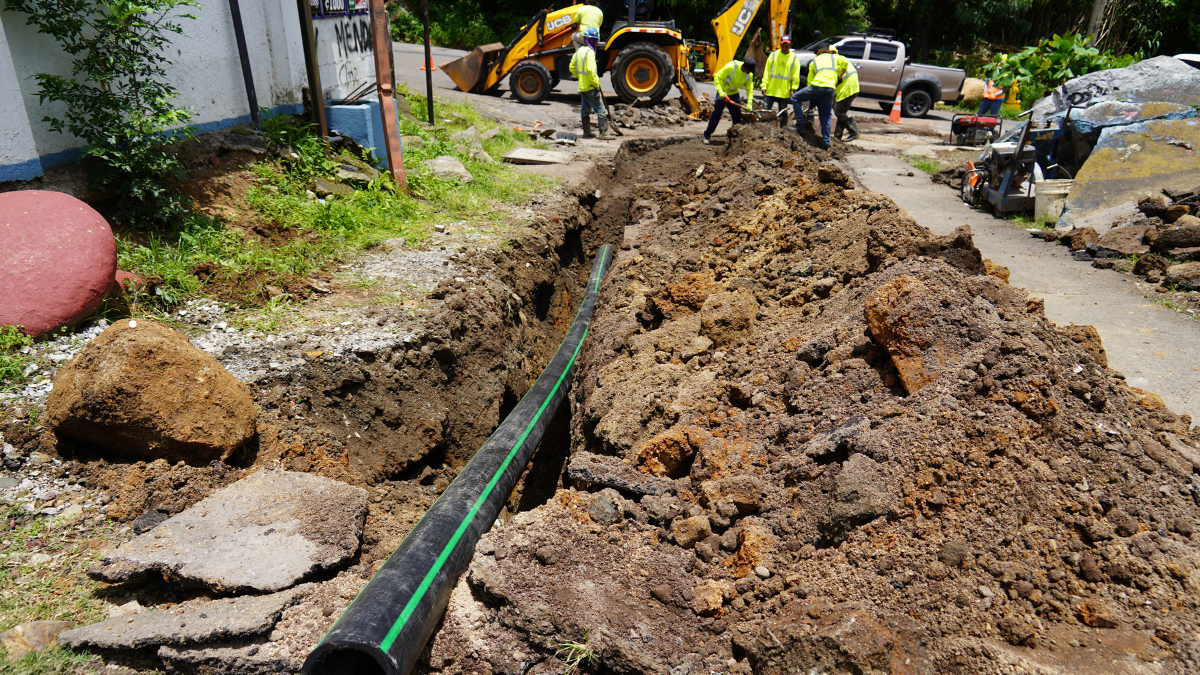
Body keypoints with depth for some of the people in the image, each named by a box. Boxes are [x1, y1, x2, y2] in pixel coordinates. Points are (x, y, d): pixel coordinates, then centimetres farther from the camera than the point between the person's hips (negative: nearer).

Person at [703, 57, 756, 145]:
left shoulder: (749, 74, -12)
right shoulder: (731, 66, -27)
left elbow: (749, 89, -4)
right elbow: (717, 77, -22)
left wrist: (749, 103, -16)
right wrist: (720, 92, -31)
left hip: (734, 94, 5)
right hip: (723, 93, -5)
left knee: (737, 115, 3)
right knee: (716, 113, -8)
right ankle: (707, 135, -1)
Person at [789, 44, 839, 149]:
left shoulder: (814, 62, 21)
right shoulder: (835, 57, 22)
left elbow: (810, 80, 21)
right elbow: (845, 62, 9)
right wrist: (839, 78, 20)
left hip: (817, 86, -2)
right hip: (830, 89, 2)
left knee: (795, 98, 16)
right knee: (827, 116, 11)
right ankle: (825, 142, 7)